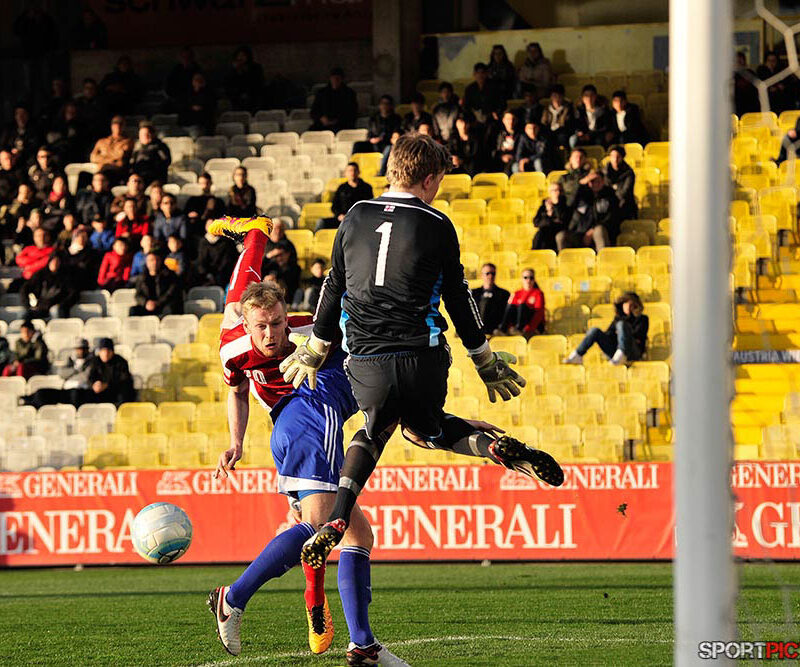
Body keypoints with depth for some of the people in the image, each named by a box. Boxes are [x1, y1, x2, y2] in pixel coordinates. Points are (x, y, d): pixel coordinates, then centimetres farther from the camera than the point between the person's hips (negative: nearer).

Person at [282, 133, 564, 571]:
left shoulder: (356, 218, 7)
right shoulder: (437, 227, -1)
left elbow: (333, 288, 12)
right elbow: (458, 300, 5)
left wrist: (313, 353, 22)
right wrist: (486, 362, 15)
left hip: (366, 365, 1)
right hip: (422, 360, -1)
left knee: (376, 428, 27)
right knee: (421, 429, 25)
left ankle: (336, 521, 5)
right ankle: (499, 448, -5)